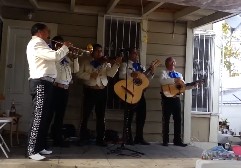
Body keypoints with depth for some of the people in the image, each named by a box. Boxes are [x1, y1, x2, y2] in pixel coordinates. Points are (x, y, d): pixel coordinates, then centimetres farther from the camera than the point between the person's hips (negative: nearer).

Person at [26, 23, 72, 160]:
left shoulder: (41, 44, 23)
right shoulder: (36, 43, -10)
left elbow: (52, 58, 20)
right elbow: (55, 56, -21)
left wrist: (65, 50, 14)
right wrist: (65, 47, -4)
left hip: (45, 83, 11)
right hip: (40, 83, -11)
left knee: (44, 116, 12)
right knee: (39, 116, -10)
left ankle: (41, 146, 20)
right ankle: (32, 150, -5)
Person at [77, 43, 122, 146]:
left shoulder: (105, 63, 11)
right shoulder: (86, 62, 6)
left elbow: (111, 74, -3)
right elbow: (79, 74, -1)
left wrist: (116, 64, -16)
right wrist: (89, 75, -15)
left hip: (102, 91, 2)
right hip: (90, 91, -2)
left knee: (101, 116, 6)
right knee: (86, 115, 4)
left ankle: (100, 139, 15)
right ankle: (83, 137, 17)